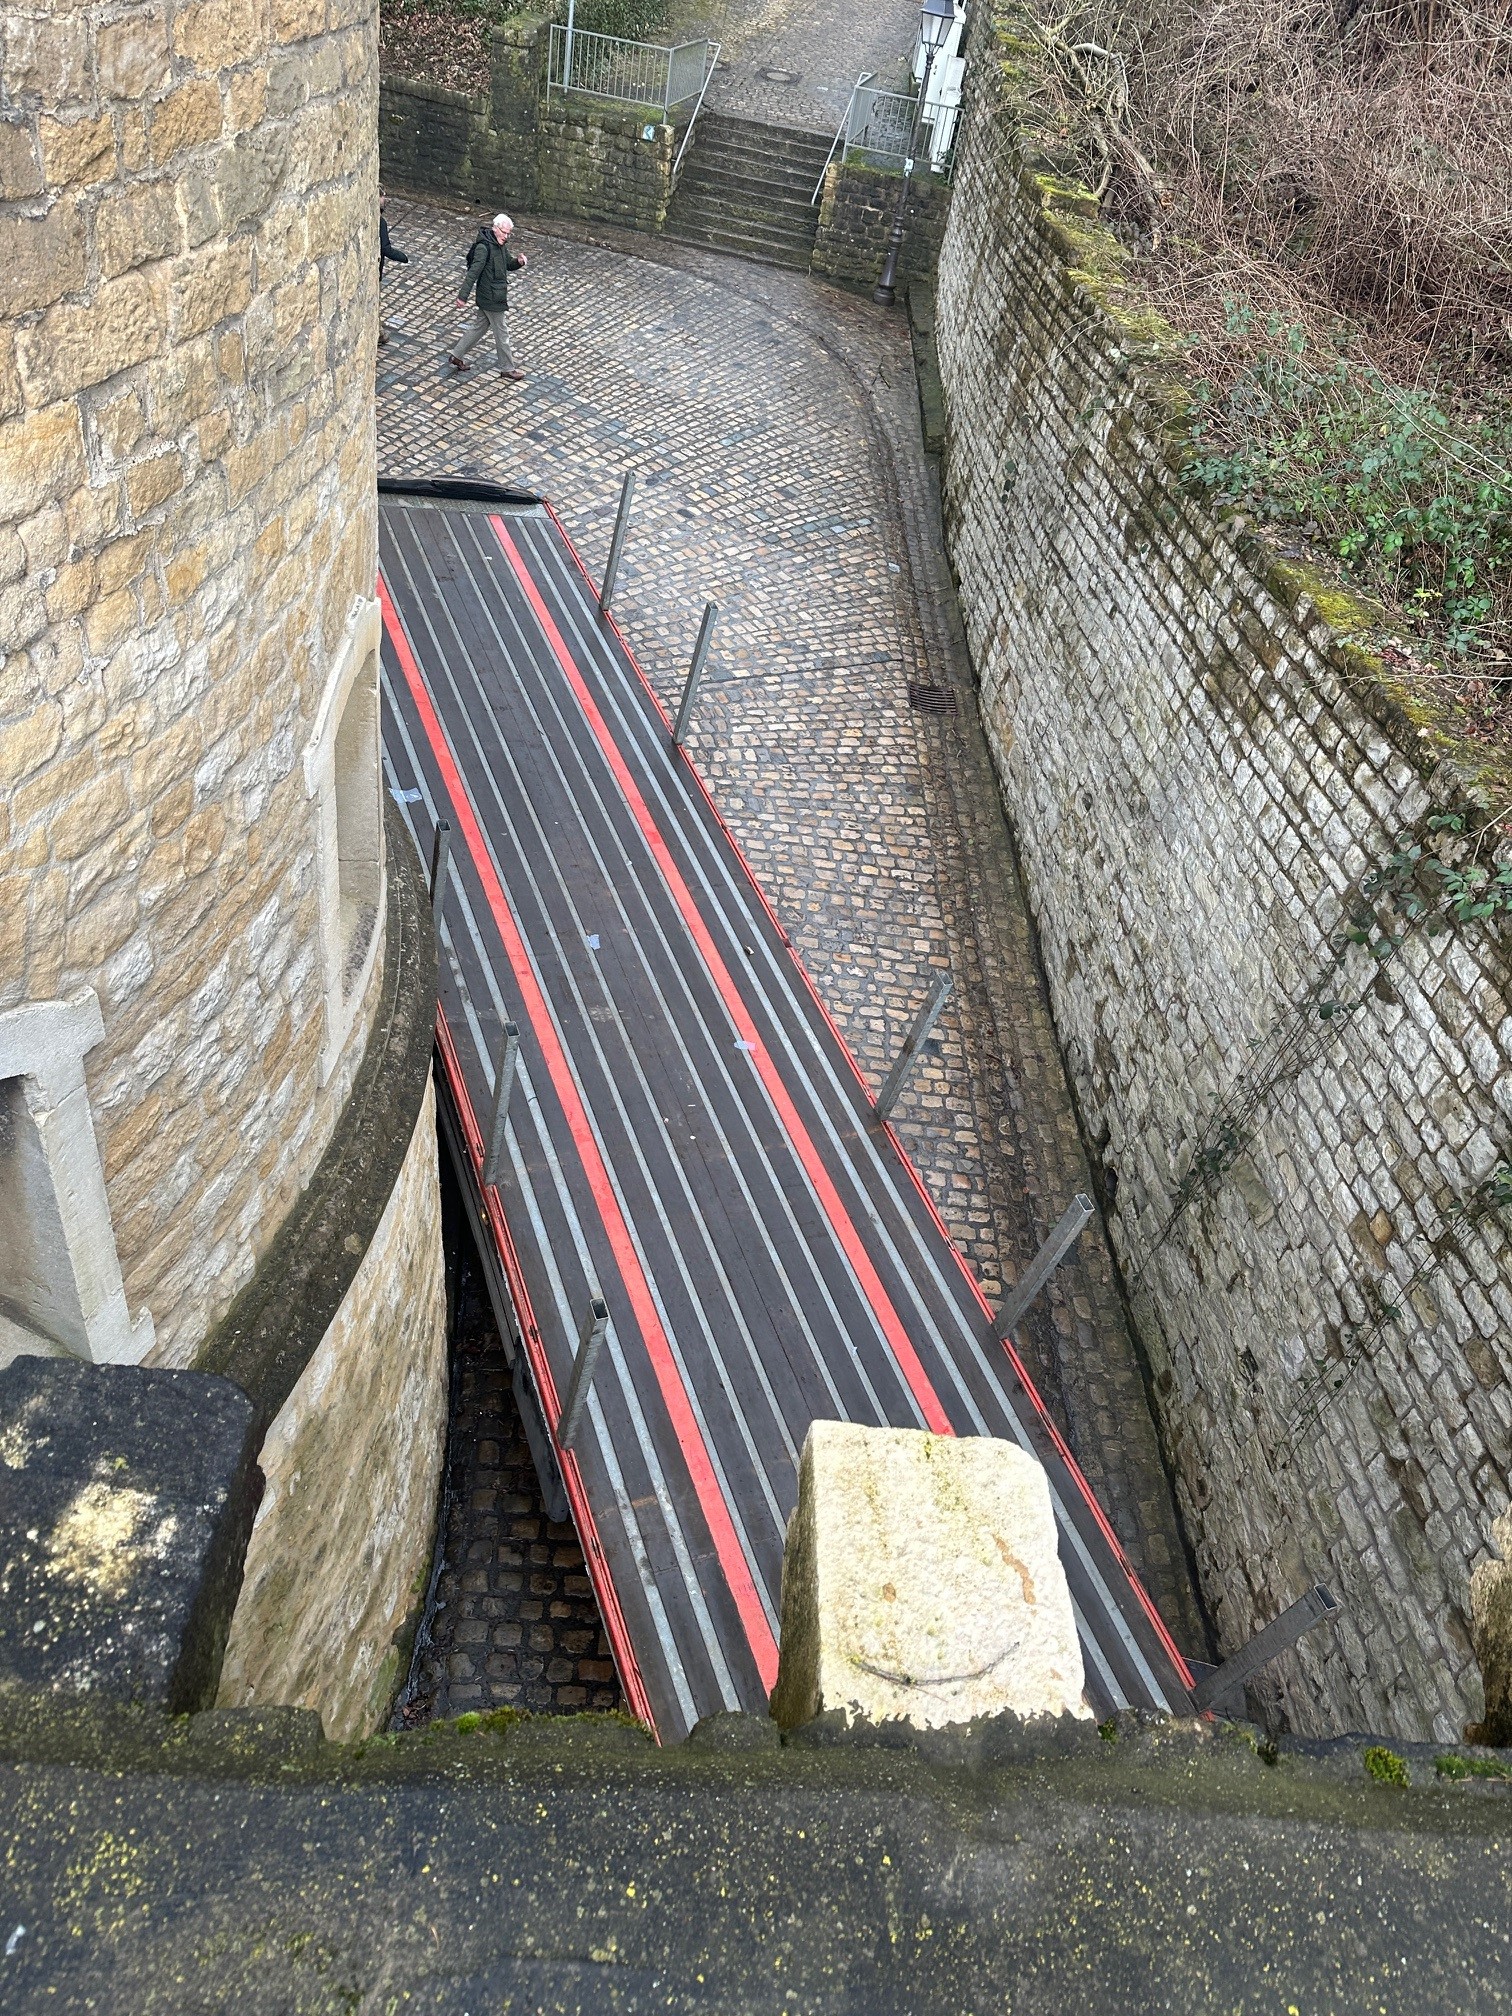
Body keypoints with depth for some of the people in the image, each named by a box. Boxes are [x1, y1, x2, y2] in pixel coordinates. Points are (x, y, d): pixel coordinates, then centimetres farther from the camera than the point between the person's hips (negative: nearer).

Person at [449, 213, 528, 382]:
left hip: (497, 296, 9)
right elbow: (473, 272, -25)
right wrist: (463, 296, -26)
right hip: (491, 298, -9)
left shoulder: (501, 244, 5)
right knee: (501, 334, 4)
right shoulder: (484, 247, -23)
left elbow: (508, 264, 17)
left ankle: (457, 357, 30)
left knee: (480, 327, 20)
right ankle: (507, 368, 19)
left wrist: (518, 261, -6)